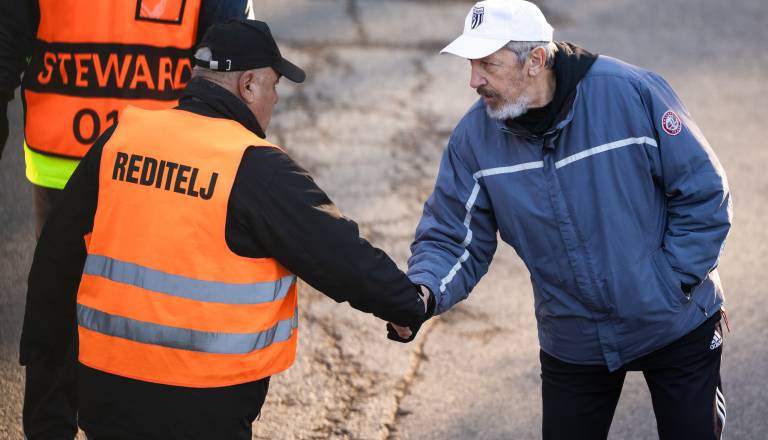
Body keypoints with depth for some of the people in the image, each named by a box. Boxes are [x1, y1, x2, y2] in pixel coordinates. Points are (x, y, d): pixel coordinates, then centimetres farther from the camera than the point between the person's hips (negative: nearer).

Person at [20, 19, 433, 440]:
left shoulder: (120, 140, 3)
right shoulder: (257, 169, -13)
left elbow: (57, 251, 10)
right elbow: (342, 257, -8)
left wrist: (41, 344, 22)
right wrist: (413, 305, 8)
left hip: (107, 389, 5)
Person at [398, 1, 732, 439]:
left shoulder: (633, 93, -22)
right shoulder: (475, 137, -12)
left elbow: (704, 195, -14)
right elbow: (452, 239, -9)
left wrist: (671, 284, -16)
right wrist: (421, 295, -29)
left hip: (676, 323, -2)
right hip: (574, 344, 2)